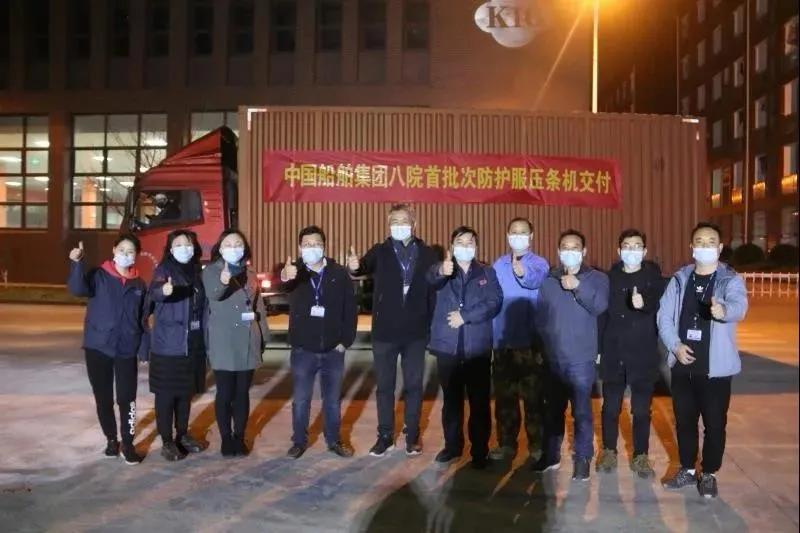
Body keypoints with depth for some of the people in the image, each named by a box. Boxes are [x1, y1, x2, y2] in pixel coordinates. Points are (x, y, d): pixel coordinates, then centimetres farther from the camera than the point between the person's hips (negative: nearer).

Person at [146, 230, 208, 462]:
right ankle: (167, 442, 11)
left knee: (186, 392, 14)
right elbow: (153, 292, -26)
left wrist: (204, 339, 8)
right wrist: (164, 290, -51)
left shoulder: (198, 272, 10)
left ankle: (182, 435, 28)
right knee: (166, 393, 0)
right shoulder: (164, 270, -5)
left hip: (193, 344, 5)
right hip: (168, 344, -5)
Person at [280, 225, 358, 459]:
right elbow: (286, 283, -30)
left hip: (333, 350, 1)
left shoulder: (339, 274, -2)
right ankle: (299, 441, 25)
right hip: (303, 350, 0)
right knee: (300, 399, 9)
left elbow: (350, 309, 0)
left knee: (333, 400, 12)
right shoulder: (295, 272, -5)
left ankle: (334, 440, 28)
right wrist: (284, 277, -55)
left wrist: (346, 340, -6)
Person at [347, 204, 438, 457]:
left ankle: (412, 436, 25)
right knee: (384, 386, 10)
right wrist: (354, 267, -44)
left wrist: (433, 326, -7)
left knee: (413, 385, 11)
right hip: (385, 331, 0)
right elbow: (366, 266, -20)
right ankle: (385, 436, 24)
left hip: (416, 332, 0)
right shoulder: (380, 251, 0)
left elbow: (434, 290, -1)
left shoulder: (427, 253, 1)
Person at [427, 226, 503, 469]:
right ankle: (452, 445, 26)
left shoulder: (487, 273, 8)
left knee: (480, 401, 5)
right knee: (451, 399, 12)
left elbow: (494, 302, -6)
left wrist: (465, 316, -15)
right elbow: (432, 278, -19)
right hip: (448, 346, 1)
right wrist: (441, 271, -43)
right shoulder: (443, 271, 6)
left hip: (478, 347, 0)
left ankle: (480, 450, 17)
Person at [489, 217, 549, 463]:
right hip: (502, 341, 4)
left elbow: (535, 280, -29)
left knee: (533, 395, 4)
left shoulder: (539, 264, -4)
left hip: (530, 342, -3)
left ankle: (537, 445, 16)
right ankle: (506, 444, 21)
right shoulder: (498, 265, 8)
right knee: (504, 396, 10)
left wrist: (522, 272, -52)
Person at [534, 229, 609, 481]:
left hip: (581, 359, -3)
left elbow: (599, 307, -16)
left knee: (581, 411, -1)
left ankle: (582, 459, 13)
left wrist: (578, 286, -23)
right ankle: (551, 454, 27)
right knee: (552, 409, 13)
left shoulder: (596, 278, 1)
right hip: (553, 358, 3)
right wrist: (545, 341, 1)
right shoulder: (548, 281, 9)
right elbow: (540, 316, 8)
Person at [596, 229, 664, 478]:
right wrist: (598, 347, 2)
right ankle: (609, 451, 25)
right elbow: (601, 314, 4)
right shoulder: (610, 277, 5)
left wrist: (644, 303, -37)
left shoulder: (653, 277, 1)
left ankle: (641, 456, 21)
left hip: (643, 355, -1)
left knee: (641, 409, 7)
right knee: (611, 406, 10)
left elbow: (660, 306, -15)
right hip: (613, 354, 1)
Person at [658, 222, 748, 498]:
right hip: (683, 365, 3)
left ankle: (709, 474, 26)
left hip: (715, 367, -3)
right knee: (684, 420, 14)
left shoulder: (731, 280, -6)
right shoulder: (680, 279, 5)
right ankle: (687, 470, 31)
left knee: (714, 423, 7)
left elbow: (739, 305, -28)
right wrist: (675, 345, -11)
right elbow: (664, 315, 4)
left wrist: (724, 309, -52)